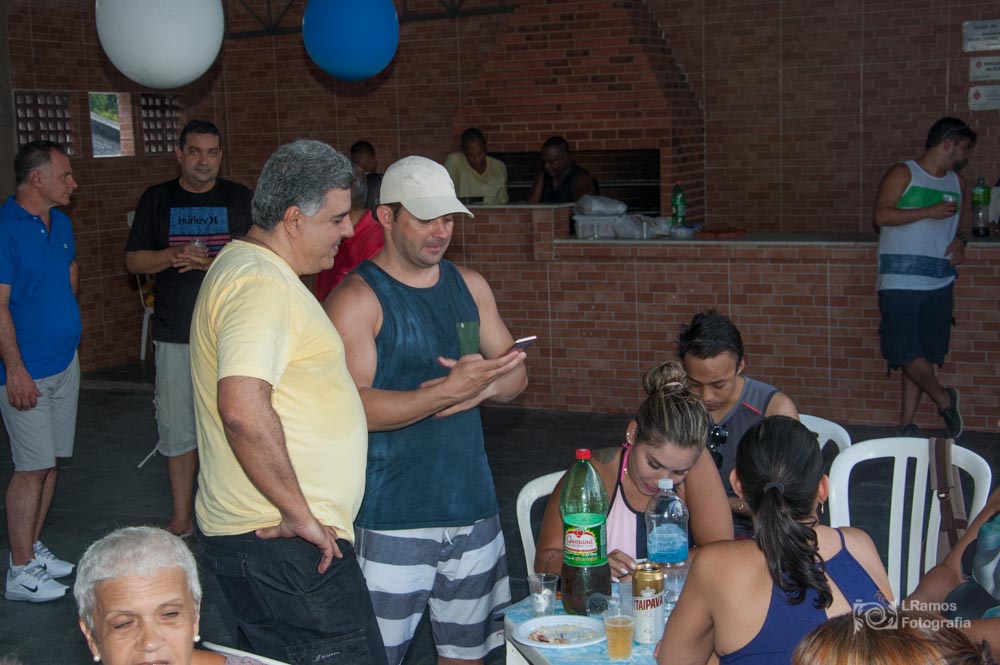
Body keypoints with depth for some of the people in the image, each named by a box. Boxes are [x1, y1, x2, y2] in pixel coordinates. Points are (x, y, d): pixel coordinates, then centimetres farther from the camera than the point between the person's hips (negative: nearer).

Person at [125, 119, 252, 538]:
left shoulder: (239, 198, 5)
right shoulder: (157, 200, 9)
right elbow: (133, 260, 8)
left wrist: (211, 262, -16)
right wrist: (174, 256, -11)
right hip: (175, 334, 1)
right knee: (178, 428, 6)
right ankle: (181, 516, 18)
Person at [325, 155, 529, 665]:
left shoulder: (470, 286, 10)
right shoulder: (357, 298, -9)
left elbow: (515, 375, 14)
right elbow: (353, 408, -19)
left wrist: (483, 387, -10)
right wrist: (450, 390, -29)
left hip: (471, 503, 6)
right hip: (392, 516, -6)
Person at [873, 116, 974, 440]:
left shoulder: (955, 183, 18)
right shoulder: (903, 174, -1)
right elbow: (881, 215, -12)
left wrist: (959, 242, 7)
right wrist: (929, 212, -15)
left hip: (940, 282, 6)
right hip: (900, 281, -6)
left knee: (923, 355, 4)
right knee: (906, 350, -12)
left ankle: (907, 423, 8)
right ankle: (944, 399, 8)